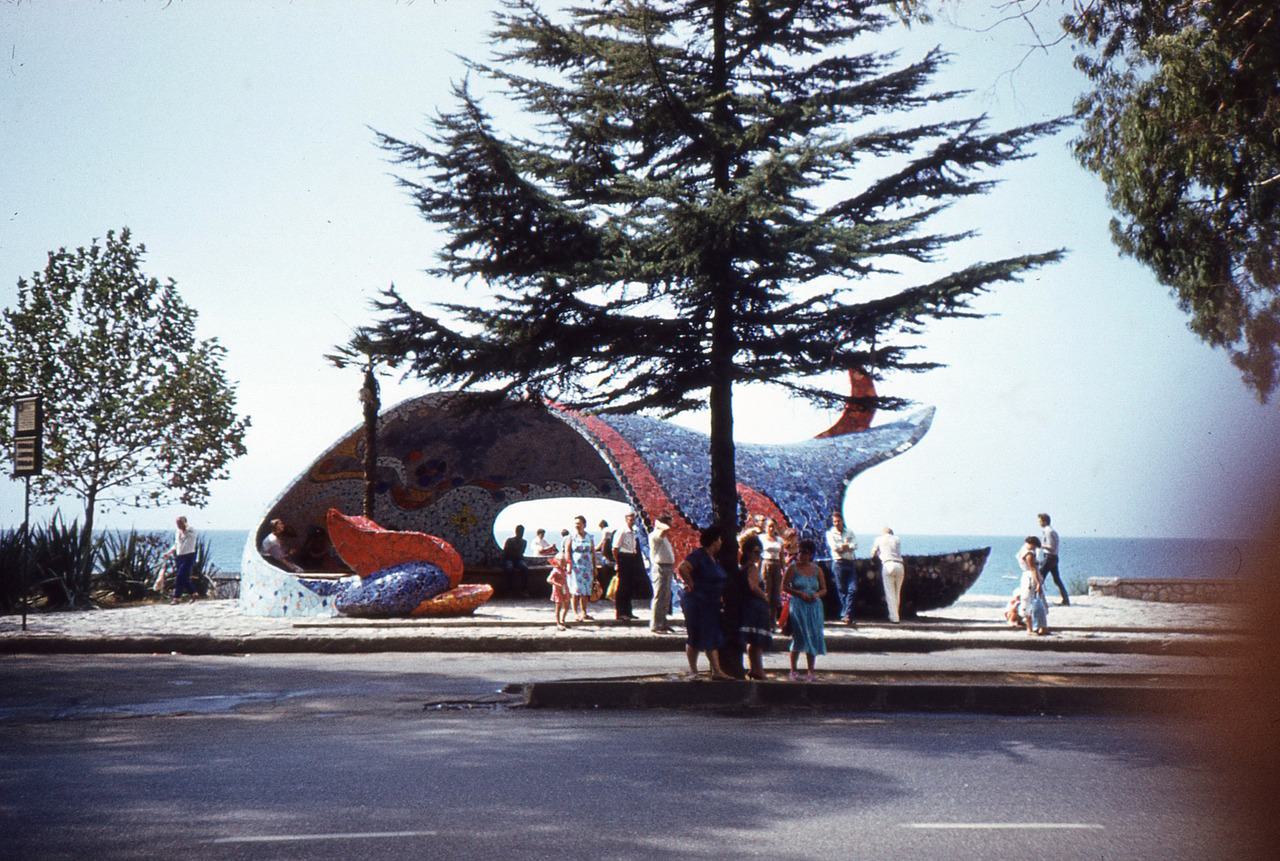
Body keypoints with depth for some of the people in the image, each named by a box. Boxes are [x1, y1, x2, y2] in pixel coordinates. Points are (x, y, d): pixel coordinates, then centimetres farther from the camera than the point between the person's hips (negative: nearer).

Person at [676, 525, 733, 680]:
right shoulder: (698, 555, -15)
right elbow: (682, 568, -29)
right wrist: (690, 585, -20)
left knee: (713, 638, 7)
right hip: (697, 602, -9)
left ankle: (716, 670, 9)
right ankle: (693, 670, 5)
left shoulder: (712, 558, 14)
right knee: (695, 638, -2)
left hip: (711, 604, 9)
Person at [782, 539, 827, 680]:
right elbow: (784, 586, -2)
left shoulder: (817, 570, 11)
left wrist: (817, 594, -7)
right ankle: (793, 670, 1)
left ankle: (811, 671, 8)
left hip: (814, 606, 4)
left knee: (813, 637, 1)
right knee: (799, 636, -9)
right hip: (797, 605, -4)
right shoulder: (793, 568, 1)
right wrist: (800, 594, -13)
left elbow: (824, 589, 15)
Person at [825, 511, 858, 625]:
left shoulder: (849, 532, 17)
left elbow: (855, 545, 2)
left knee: (853, 589, -10)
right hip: (838, 563, -3)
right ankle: (845, 614, 7)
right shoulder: (830, 533, 9)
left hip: (851, 563, 3)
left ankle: (847, 615, -9)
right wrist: (846, 546, 0)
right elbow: (834, 547, -7)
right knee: (842, 590, -3)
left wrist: (843, 547, -10)